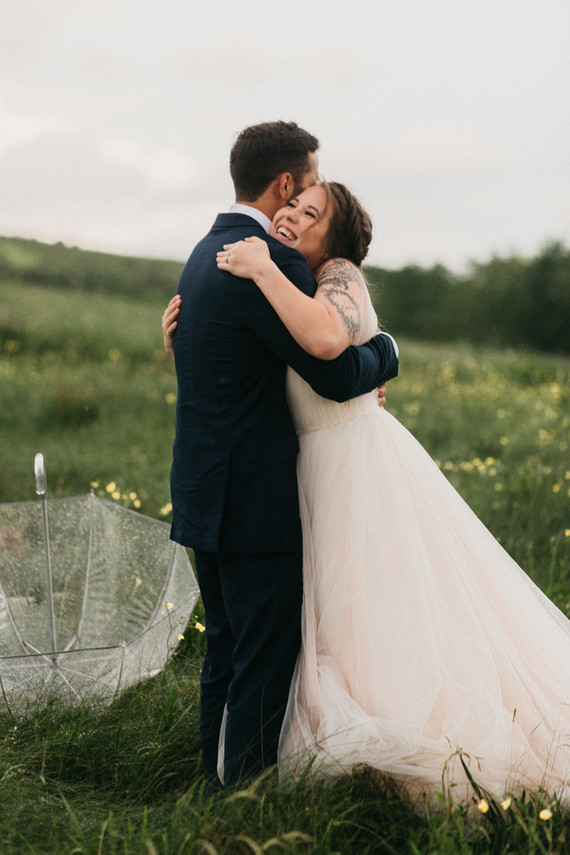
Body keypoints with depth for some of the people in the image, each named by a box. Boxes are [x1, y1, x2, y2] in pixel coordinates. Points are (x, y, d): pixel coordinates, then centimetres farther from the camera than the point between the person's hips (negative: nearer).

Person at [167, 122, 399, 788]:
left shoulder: (206, 253, 14)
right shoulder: (271, 260, -17)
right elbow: (339, 372, -18)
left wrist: (356, 374, 13)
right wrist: (386, 350, 3)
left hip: (205, 494, 10)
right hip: (255, 502, -10)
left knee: (226, 653, 18)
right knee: (268, 663, -1)